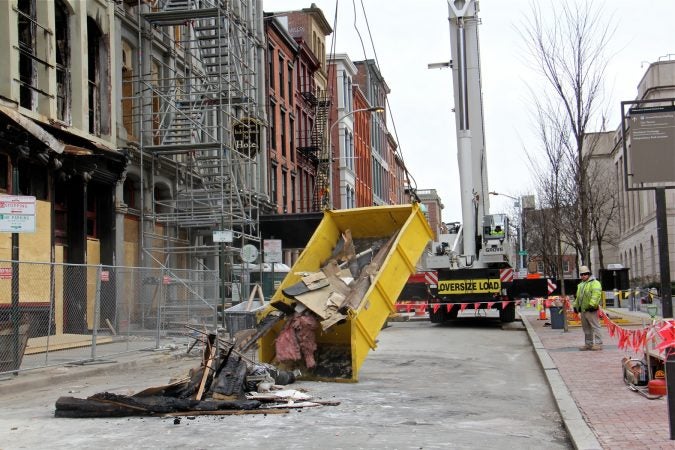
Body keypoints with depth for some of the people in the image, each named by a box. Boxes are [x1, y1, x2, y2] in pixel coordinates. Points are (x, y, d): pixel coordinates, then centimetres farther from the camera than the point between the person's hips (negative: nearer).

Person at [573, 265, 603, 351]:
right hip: (583, 310, 9)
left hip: (591, 310, -9)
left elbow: (596, 295, -19)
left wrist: (592, 305, -27)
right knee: (586, 328, 12)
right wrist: (576, 306, 21)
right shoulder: (580, 285, 22)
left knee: (595, 327, -7)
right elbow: (578, 297, 28)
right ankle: (589, 344, 19)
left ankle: (598, 344, -5)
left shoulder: (595, 283, -6)